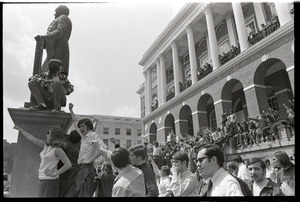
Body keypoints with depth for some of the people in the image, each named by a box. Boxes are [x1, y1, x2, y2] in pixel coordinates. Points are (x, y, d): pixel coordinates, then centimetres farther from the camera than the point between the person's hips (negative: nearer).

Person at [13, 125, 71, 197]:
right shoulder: (46, 145, 10)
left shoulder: (57, 149, -13)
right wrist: (19, 128, 27)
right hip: (43, 179, 8)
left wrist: (55, 174, -17)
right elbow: (32, 138, 19)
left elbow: (68, 164, -17)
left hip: (50, 180, -8)